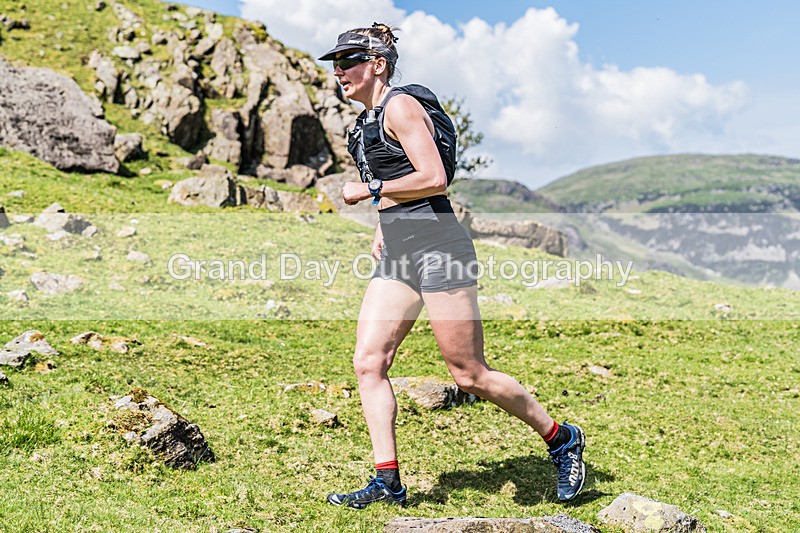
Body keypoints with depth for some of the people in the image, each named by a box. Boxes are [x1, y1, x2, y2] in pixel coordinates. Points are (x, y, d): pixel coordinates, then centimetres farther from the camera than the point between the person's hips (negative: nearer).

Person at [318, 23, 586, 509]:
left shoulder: (400, 105, -9)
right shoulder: (366, 123, 19)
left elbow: (434, 178, -18)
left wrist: (369, 191, -11)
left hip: (436, 246, -9)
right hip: (397, 254, 9)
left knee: (469, 374, -4)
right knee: (367, 363, -1)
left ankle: (562, 439, 16)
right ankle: (388, 482, 5)